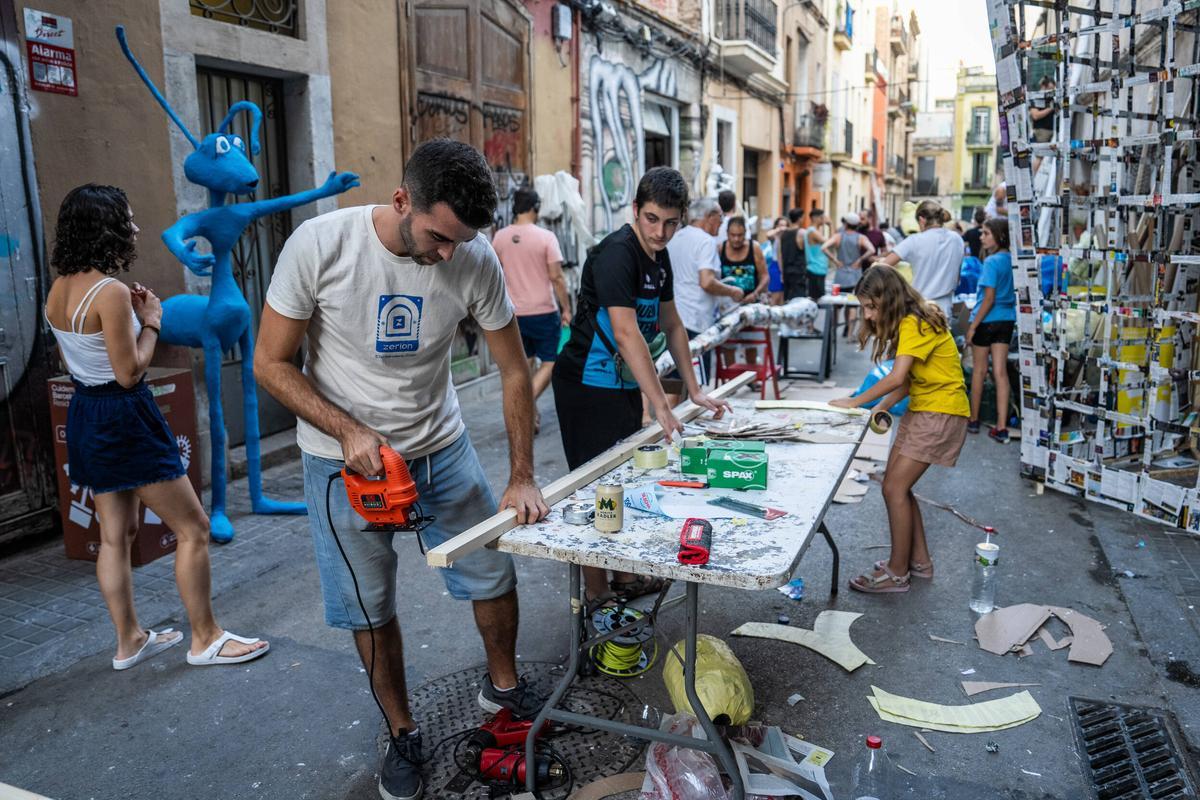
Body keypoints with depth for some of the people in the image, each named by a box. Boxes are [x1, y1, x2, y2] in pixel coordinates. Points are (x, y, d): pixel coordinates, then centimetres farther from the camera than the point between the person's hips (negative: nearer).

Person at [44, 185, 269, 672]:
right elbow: (129, 372, -20)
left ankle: (129, 640, 29)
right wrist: (151, 322, -7)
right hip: (124, 417, -10)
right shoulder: (111, 292, -21)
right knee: (193, 528, 1)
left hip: (84, 414, 10)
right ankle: (205, 638, 11)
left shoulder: (58, 289, 6)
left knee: (116, 534, 17)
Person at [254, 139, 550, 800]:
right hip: (343, 456, -2)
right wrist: (350, 431, -23)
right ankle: (402, 733, 32)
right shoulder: (320, 244, -22)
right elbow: (270, 363, -12)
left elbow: (514, 371, -6)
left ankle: (503, 686, 38)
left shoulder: (477, 260, -16)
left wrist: (521, 478, -8)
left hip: (442, 448, 2)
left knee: (494, 574, 9)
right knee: (370, 606, 8)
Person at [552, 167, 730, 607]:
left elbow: (671, 326, 17)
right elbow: (626, 333, -29)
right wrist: (661, 408, -31)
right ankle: (597, 598, 9)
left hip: (624, 385, 9)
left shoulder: (659, 256, 9)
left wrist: (695, 392, 14)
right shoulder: (616, 254, -20)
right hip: (588, 386, -9)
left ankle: (625, 578, 31)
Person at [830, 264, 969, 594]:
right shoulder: (906, 323, 11)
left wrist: (855, 402, -19)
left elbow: (897, 377, -28)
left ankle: (897, 573, 2)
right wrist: (881, 408, -5)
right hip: (920, 409, 10)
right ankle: (919, 560, 24)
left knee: (895, 487, -9)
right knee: (898, 484, 11)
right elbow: (908, 380, 7)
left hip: (941, 412, -10)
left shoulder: (916, 324, -19)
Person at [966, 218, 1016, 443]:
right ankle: (1001, 427, 2)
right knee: (1000, 372, 4)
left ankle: (973, 420, 23)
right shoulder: (1013, 260, 4)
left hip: (987, 320, -6)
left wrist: (973, 325, -13)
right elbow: (1014, 293, 12)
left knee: (979, 370, 9)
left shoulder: (992, 262, -15)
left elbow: (989, 299, -18)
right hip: (1007, 319, 6)